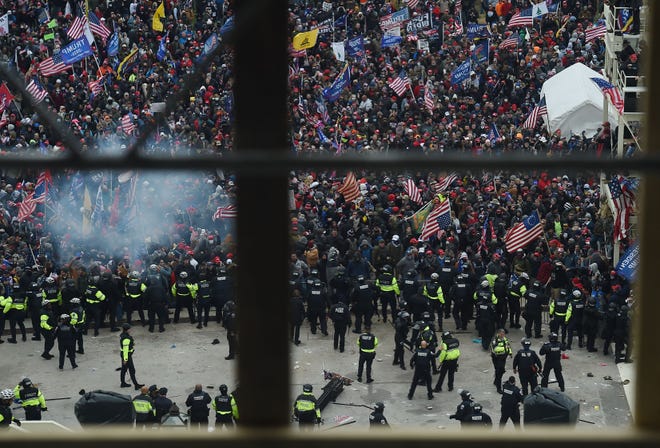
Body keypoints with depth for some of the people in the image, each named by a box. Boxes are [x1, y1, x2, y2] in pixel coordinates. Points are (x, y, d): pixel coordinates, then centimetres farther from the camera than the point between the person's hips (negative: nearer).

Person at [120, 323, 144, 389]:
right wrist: (125, 359, -25)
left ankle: (123, 383, 32)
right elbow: (125, 349, -28)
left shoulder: (122, 335, 3)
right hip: (127, 355, -10)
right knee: (132, 370, -3)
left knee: (124, 369, 20)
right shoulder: (126, 339, -29)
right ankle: (136, 385, 2)